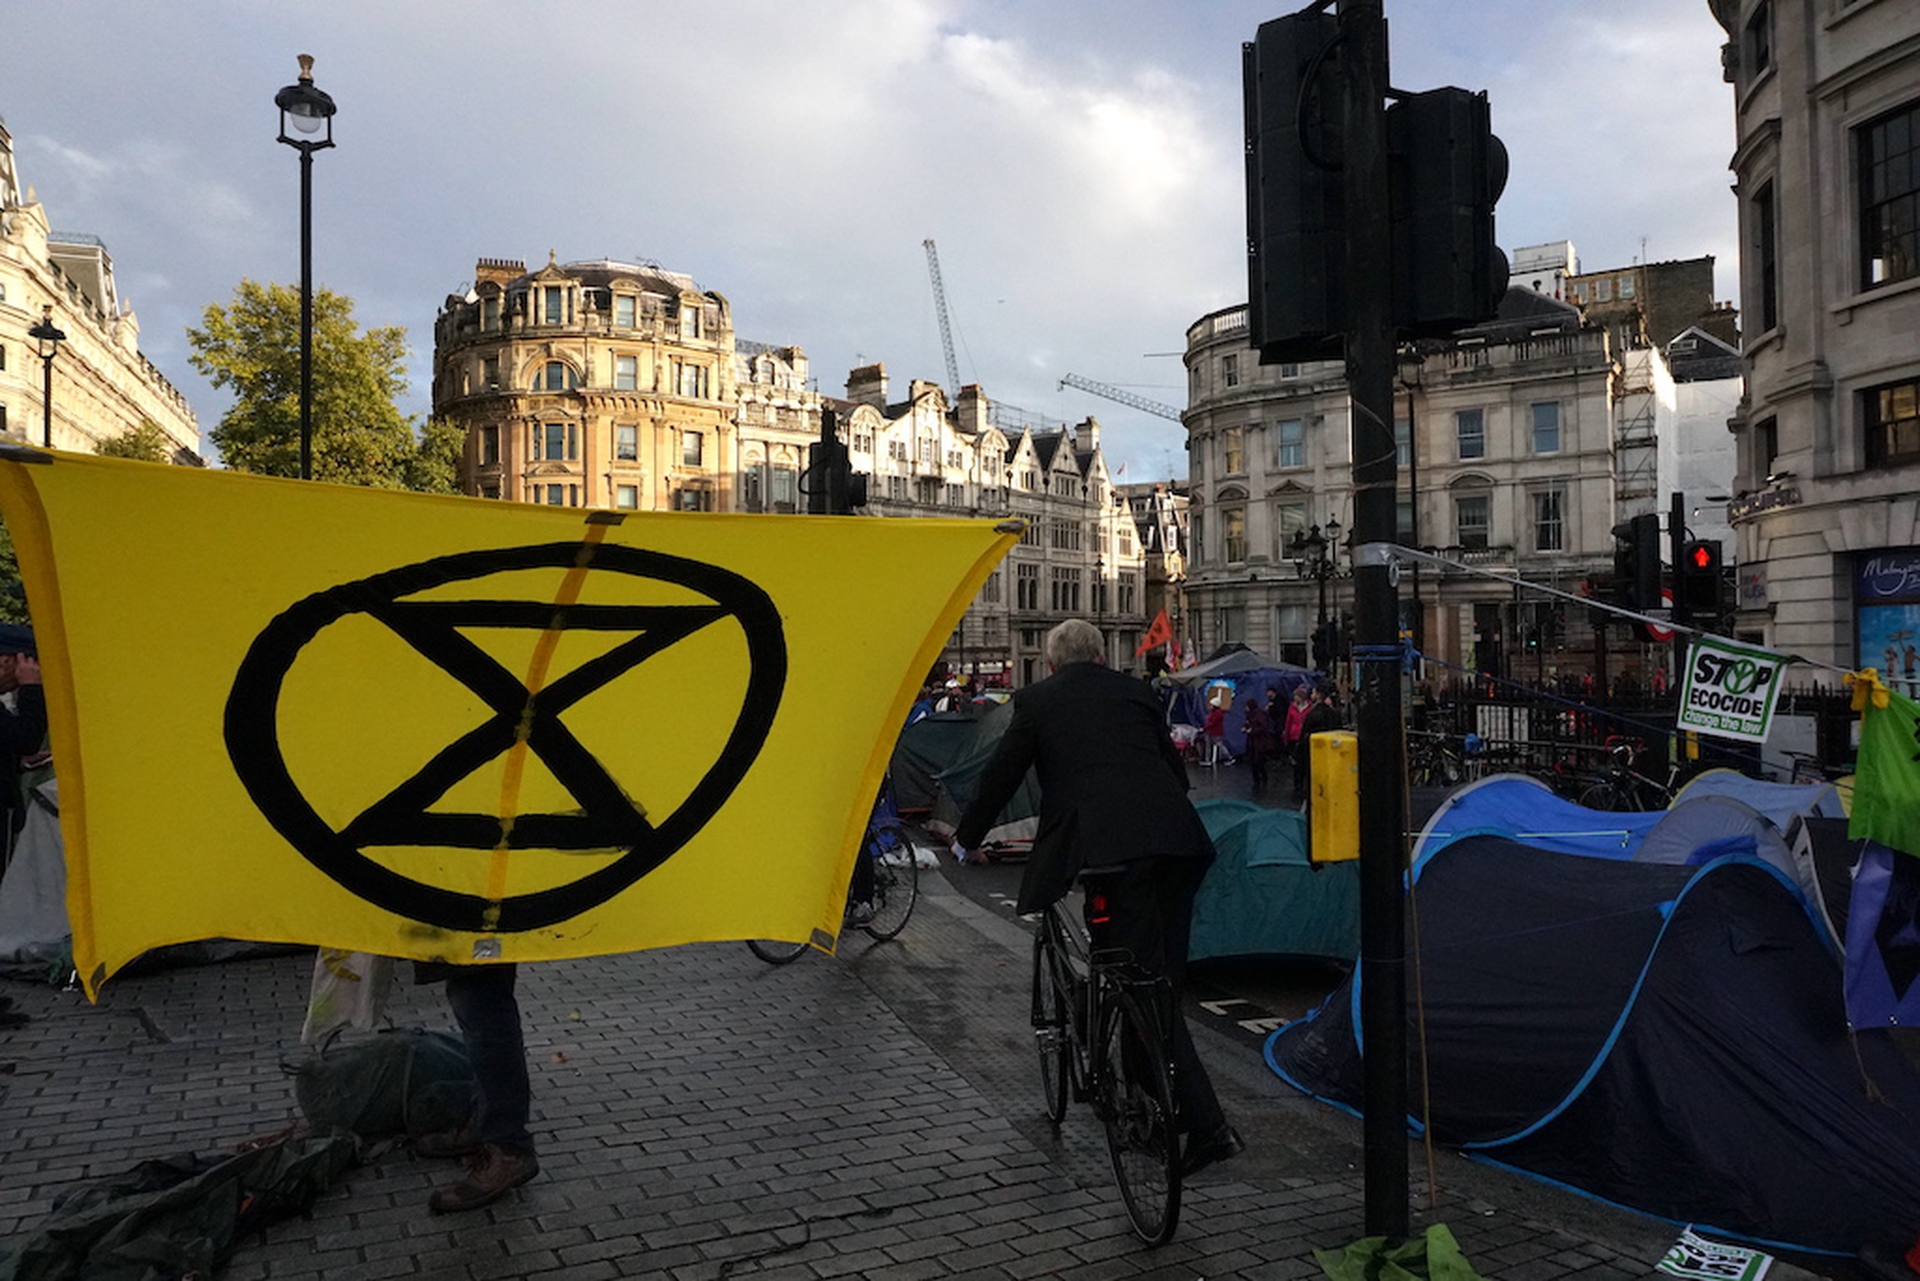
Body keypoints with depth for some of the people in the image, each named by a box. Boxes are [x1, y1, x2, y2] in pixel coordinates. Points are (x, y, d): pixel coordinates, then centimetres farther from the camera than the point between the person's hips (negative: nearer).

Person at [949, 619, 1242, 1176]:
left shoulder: (1036, 700, 13)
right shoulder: (1135, 691, 21)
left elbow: (1000, 775, 16)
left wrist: (965, 840, 31)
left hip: (1108, 848, -4)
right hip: (1175, 840, 4)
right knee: (1164, 978, 16)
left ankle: (1207, 1126, -7)